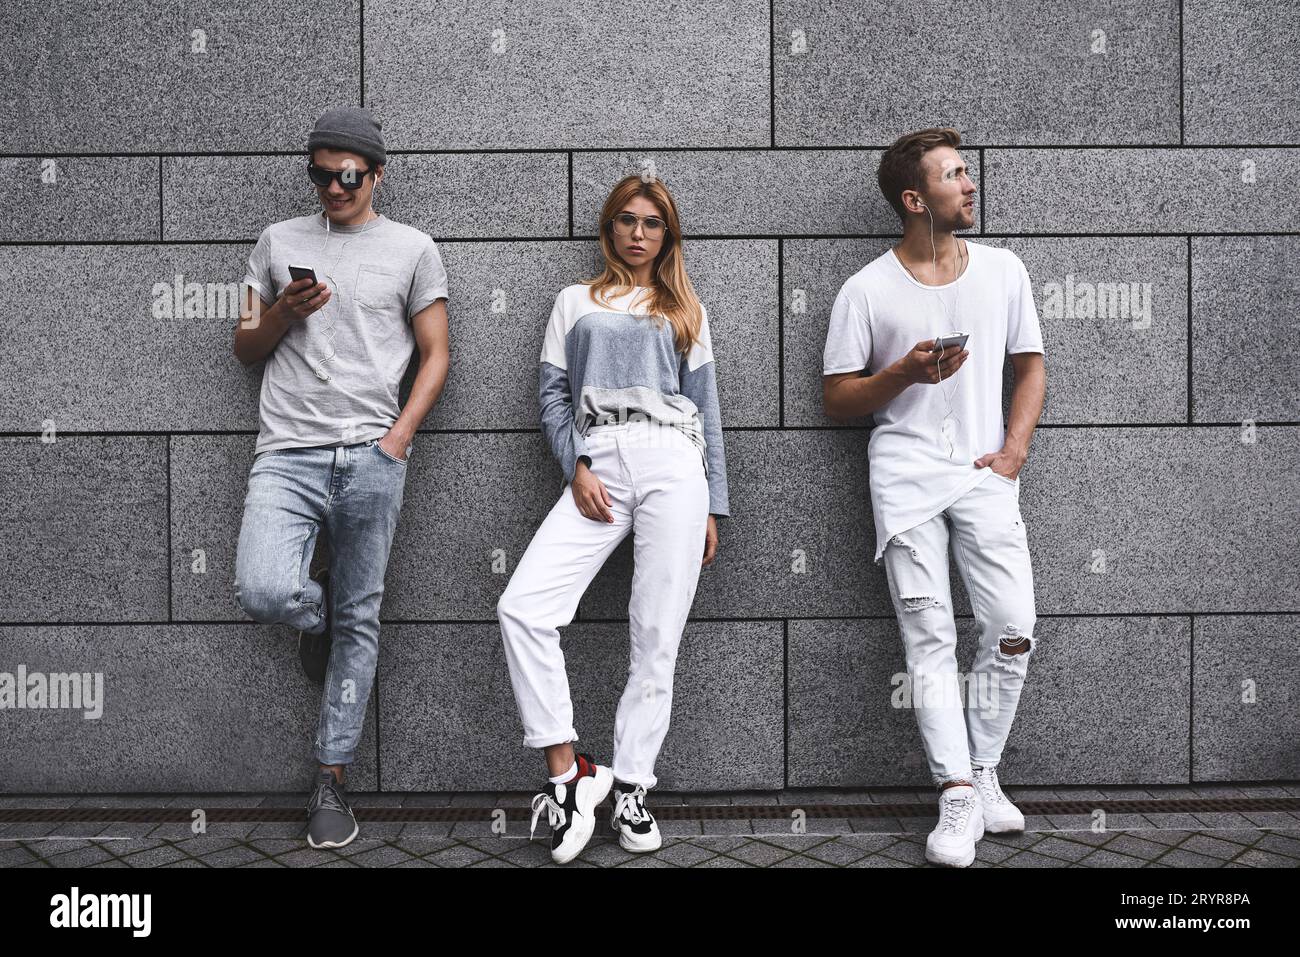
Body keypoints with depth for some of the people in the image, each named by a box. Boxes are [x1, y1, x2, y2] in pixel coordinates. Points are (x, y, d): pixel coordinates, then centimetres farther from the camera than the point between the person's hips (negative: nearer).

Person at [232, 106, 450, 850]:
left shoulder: (412, 250, 10)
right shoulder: (279, 242, 17)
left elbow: (436, 355, 8)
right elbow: (245, 348, 19)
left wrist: (399, 437, -6)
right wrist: (282, 314, -3)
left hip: (371, 455, -1)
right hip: (287, 453, 1)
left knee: (359, 621, 2)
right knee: (263, 592, -21)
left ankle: (333, 779, 13)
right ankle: (318, 610, 17)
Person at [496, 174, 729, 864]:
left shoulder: (686, 309, 20)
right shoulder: (575, 302, 20)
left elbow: (706, 410, 16)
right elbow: (552, 393, 11)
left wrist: (712, 505, 8)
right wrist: (577, 469, -5)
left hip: (673, 464, 0)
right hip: (597, 468, 0)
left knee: (656, 635, -5)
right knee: (521, 607, -17)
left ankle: (630, 788, 3)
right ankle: (567, 772, -10)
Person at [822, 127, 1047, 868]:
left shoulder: (1003, 270, 10)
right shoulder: (867, 291, 2)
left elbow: (1031, 367, 14)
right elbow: (837, 398, 4)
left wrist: (1014, 449, -1)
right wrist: (904, 374, -13)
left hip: (985, 473, 2)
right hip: (907, 477, -2)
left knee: (1014, 630, -8)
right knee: (931, 637, -6)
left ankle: (984, 775, 11)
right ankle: (959, 798, -3)